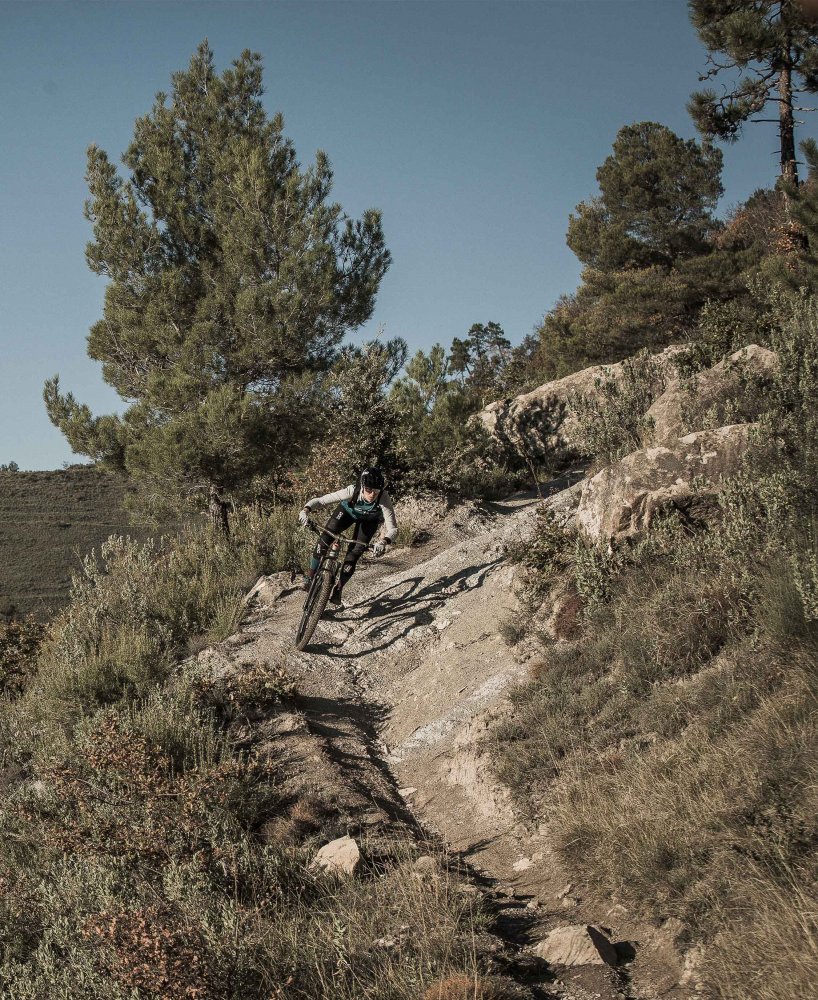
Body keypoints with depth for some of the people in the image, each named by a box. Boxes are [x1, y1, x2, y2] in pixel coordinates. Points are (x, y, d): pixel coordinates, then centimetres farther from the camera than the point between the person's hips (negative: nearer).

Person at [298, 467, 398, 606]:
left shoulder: (384, 499, -40)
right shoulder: (352, 491, -40)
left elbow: (392, 528, -40)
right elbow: (321, 500, -38)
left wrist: (383, 542, -60)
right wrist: (306, 510, -57)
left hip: (369, 520, 0)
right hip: (347, 510, 0)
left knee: (354, 553, -10)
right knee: (325, 536, -20)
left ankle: (339, 588, 11)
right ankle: (311, 574, -2)